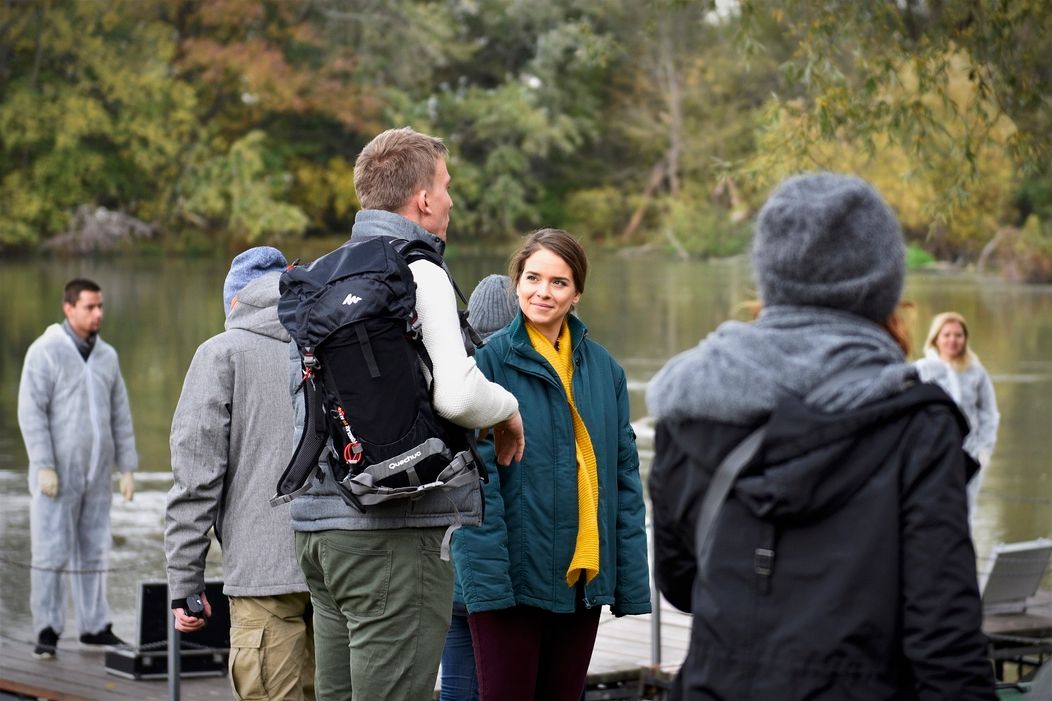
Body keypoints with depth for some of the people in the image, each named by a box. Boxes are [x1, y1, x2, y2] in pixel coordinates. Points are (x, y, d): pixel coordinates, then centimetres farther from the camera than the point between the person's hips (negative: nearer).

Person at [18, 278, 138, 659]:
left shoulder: (106, 356, 9)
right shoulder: (44, 352, -10)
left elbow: (120, 416, 12)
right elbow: (31, 412, -15)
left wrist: (128, 468, 7)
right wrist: (44, 467, -21)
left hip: (94, 472, 6)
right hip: (56, 473, -6)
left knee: (93, 552, 9)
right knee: (51, 552, -5)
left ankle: (94, 626, 16)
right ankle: (47, 632, -1)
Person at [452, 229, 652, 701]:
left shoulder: (602, 368, 8)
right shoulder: (491, 361, -7)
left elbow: (624, 474, 9)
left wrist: (631, 576, 5)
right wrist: (488, 571, -18)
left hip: (584, 572, 5)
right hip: (514, 572, -5)